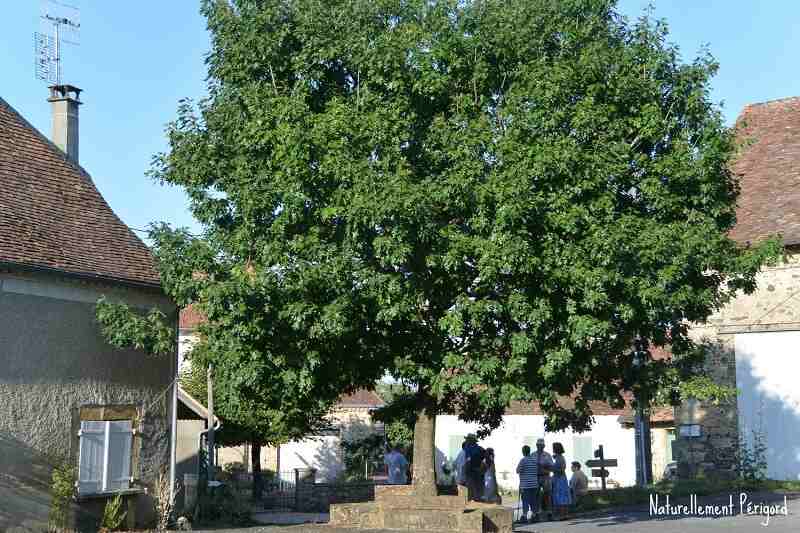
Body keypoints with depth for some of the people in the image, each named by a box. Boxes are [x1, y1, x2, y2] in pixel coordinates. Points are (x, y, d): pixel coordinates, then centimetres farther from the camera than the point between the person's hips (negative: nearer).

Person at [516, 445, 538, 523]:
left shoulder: (523, 460, -10)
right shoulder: (534, 460, 8)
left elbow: (518, 471, -6)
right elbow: (537, 471, 14)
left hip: (525, 484, -5)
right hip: (534, 484, 6)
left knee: (525, 501, -4)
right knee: (533, 500, 11)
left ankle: (524, 517, -8)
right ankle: (534, 516, 15)